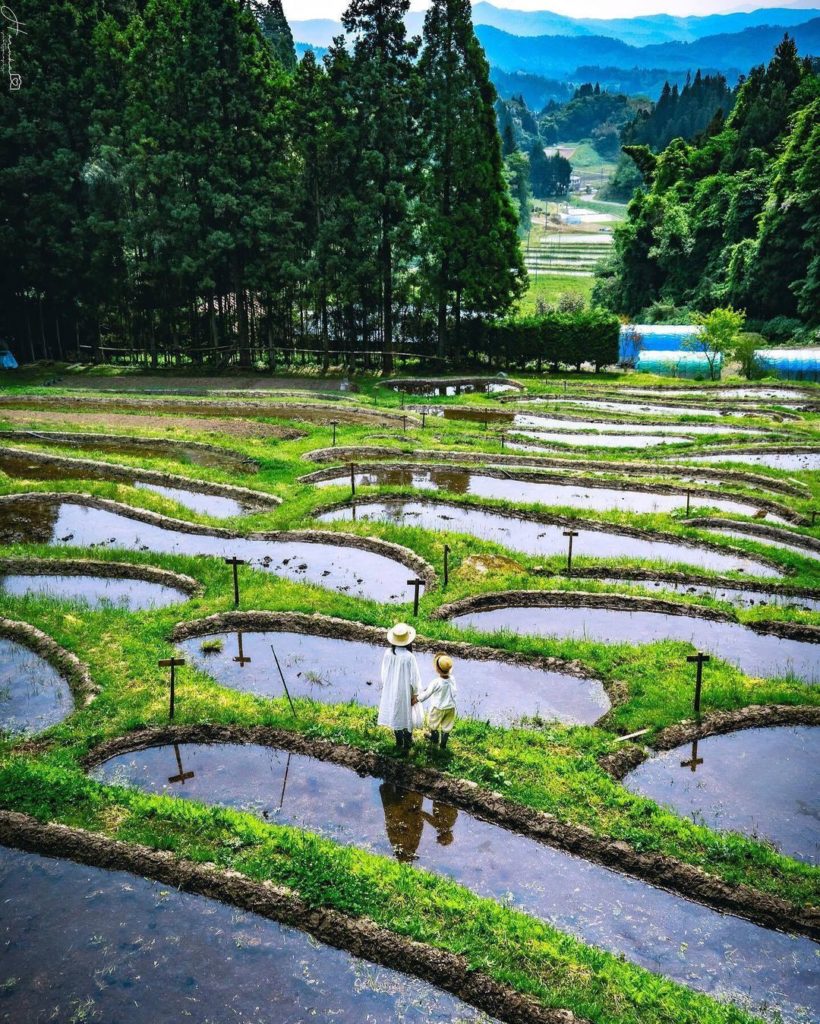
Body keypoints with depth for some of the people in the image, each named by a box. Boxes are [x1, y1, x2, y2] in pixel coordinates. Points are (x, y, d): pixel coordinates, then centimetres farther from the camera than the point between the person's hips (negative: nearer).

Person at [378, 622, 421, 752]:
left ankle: (399, 743, 36)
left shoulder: (388, 653, -15)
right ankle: (407, 742, 33)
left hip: (391, 690, 4)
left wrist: (385, 687, 12)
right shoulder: (409, 657, -26)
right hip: (405, 691, -4)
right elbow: (414, 678, -18)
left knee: (395, 714, 21)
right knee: (407, 715, 18)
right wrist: (415, 694, -4)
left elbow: (384, 674, -3)